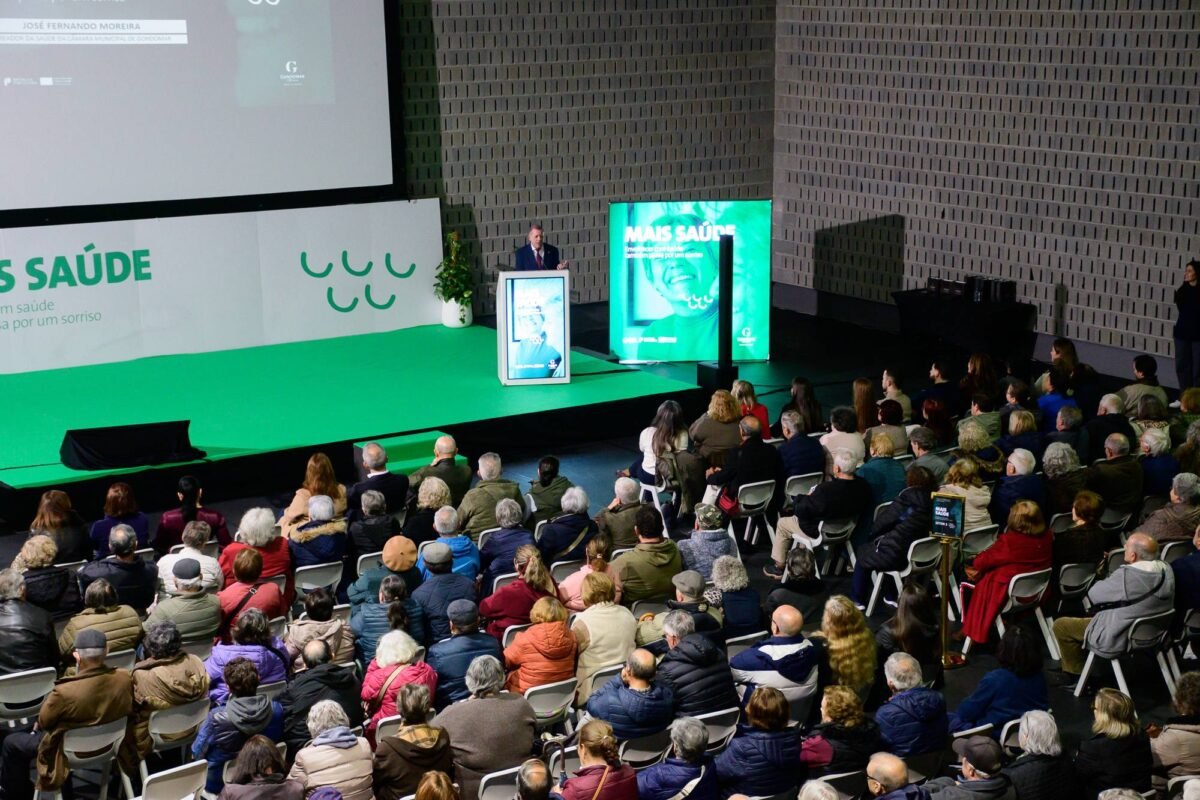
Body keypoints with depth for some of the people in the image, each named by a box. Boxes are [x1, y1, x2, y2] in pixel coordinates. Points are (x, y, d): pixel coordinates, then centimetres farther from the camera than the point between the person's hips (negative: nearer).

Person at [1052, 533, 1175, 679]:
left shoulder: (1126, 576, -31)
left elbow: (1093, 594, -15)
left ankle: (1075, 673, 22)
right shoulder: (1166, 570, -9)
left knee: (1060, 625, 6)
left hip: (1121, 639, -8)